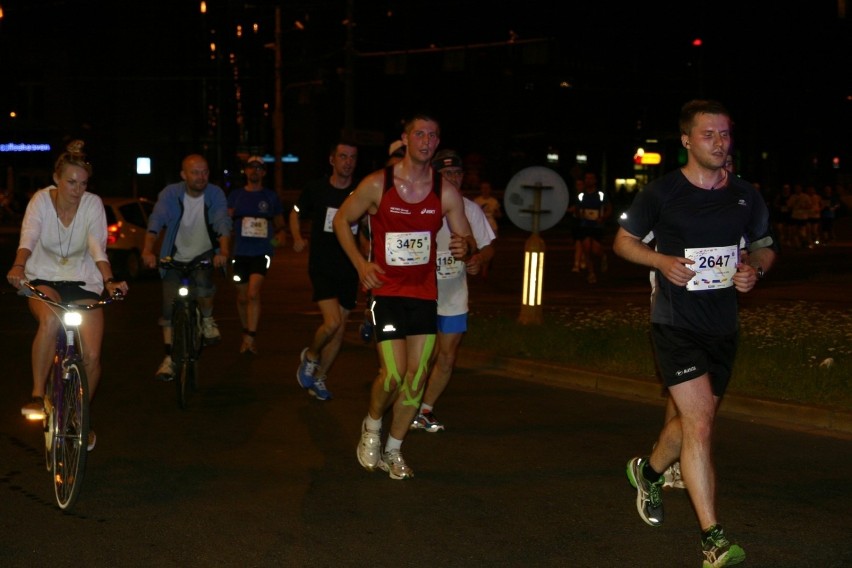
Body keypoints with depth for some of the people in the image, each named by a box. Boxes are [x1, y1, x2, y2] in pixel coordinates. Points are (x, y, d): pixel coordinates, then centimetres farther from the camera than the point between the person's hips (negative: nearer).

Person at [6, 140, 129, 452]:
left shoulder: (93, 204, -11)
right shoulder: (41, 200, -11)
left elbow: (98, 247, -22)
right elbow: (29, 237, -27)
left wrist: (109, 281, -40)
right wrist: (19, 265, -48)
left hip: (82, 281, 1)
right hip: (44, 278, -1)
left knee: (92, 356, -9)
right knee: (50, 320, -37)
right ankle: (37, 396, -23)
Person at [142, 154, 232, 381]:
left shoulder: (215, 194, -14)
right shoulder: (170, 193, -15)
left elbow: (223, 223, -26)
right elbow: (156, 220, -28)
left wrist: (223, 252, -45)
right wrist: (148, 250, -45)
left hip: (204, 253, -1)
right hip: (176, 256, 1)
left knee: (204, 282, -32)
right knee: (170, 307, -5)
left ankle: (207, 319, -2)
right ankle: (169, 358, 6)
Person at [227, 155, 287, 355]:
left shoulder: (271, 197, 7)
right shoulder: (235, 196, 10)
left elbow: (280, 225, 14)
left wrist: (281, 235, -8)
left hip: (262, 252, -3)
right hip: (240, 252, 3)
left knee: (253, 293, -20)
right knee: (242, 297, 11)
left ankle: (250, 339, -22)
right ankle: (246, 335, 30)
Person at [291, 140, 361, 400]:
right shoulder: (316, 189, -4)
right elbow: (296, 213, 13)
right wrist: (297, 238, -1)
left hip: (348, 270, 3)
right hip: (321, 267, -3)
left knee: (339, 329, 7)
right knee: (332, 322, -19)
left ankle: (319, 377, 24)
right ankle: (310, 356, 11)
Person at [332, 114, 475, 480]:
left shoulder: (446, 192, -1)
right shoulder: (377, 184, -8)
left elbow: (467, 241, 5)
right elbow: (342, 220, 5)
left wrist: (465, 248, -20)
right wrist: (360, 264, -6)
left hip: (425, 292, 3)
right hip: (387, 290, -3)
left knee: (417, 375, 3)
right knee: (393, 374, -12)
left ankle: (393, 451, 20)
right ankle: (372, 427, 20)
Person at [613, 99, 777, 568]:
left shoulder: (745, 196, 4)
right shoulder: (662, 193, -7)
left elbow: (765, 246, 17)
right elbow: (624, 240, 4)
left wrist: (755, 270, -6)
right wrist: (662, 261, -15)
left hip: (722, 327, 5)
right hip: (676, 324, -5)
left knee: (691, 419, 19)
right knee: (700, 424, -16)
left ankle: (648, 471, 50)